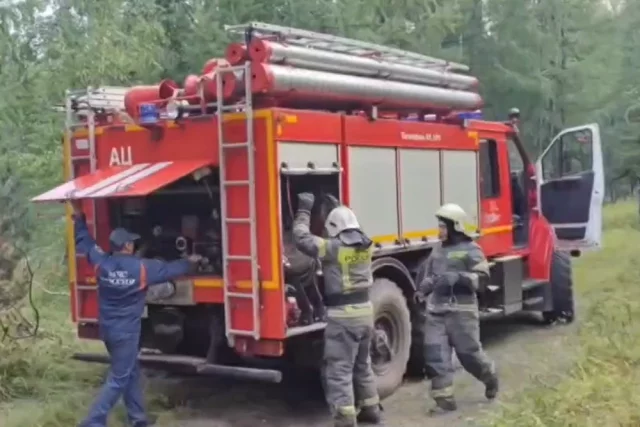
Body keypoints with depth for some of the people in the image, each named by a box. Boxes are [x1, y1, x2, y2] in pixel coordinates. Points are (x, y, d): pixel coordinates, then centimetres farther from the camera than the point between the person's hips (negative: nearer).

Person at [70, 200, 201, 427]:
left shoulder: (101, 263, -4)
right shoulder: (141, 268, -14)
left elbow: (84, 242, 10)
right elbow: (169, 269, 0)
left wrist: (79, 216, 20)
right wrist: (190, 262, 18)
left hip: (107, 328, 7)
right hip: (126, 331, -7)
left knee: (131, 372, 19)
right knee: (118, 379, -1)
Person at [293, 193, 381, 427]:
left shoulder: (334, 248, -15)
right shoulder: (366, 246, 5)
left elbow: (302, 238, -11)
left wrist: (304, 210, 1)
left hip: (343, 315, -7)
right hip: (364, 311, 8)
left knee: (339, 370, -4)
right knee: (362, 364, 24)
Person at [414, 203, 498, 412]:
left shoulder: (470, 250, -5)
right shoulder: (437, 250, 15)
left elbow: (481, 277, -12)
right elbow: (428, 272, 28)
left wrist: (458, 278, -26)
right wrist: (423, 288, 9)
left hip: (461, 310, -6)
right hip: (435, 310, 6)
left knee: (469, 351, 4)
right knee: (435, 352, -5)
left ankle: (489, 377, 33)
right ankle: (443, 394, -2)